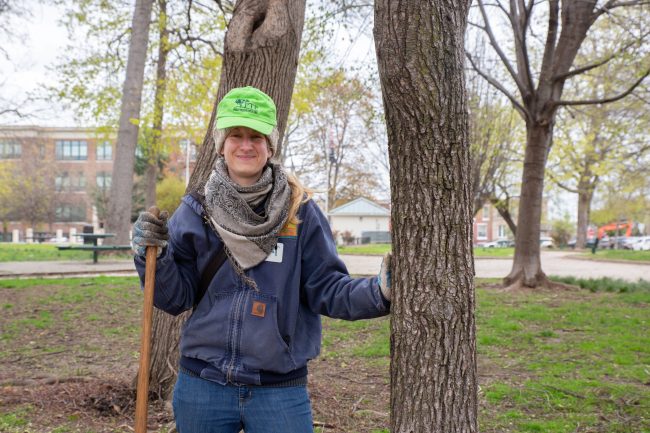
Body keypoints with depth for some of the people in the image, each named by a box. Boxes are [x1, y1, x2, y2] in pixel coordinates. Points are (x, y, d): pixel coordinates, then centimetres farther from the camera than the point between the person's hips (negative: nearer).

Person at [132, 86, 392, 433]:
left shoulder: (300, 211, -4)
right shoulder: (195, 211, 0)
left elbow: (326, 288, -4)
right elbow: (176, 297, 1)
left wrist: (378, 292, -20)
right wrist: (153, 255, -16)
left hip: (280, 391, -1)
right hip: (202, 385, 2)